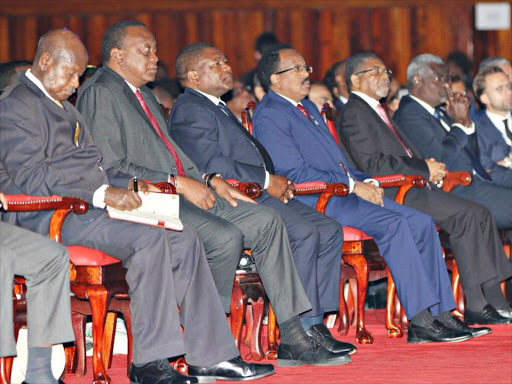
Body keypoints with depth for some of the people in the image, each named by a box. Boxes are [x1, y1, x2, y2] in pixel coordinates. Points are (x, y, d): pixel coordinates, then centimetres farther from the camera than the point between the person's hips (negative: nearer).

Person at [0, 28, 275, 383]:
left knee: (184, 239, -4)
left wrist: (128, 184, 6)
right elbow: (30, 174, -19)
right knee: (148, 237, -29)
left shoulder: (65, 108, 26)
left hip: (87, 207, 10)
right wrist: (102, 192, -24)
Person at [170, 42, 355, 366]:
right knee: (304, 233, -27)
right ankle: (296, 339, -27)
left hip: (258, 194, 11)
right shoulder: (190, 110, -7)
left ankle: (314, 326, -5)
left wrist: (275, 181, 6)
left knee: (329, 230, -1)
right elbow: (212, 164, -19)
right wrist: (266, 180, -15)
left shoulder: (217, 107, 26)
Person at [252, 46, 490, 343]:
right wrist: (352, 185, -15)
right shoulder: (269, 115, -6)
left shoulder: (308, 108, 24)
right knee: (393, 223, -28)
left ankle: (440, 313, -9)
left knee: (421, 222, -6)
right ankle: (420, 319, -28)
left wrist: (367, 181, 6)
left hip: (344, 193, 9)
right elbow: (294, 172, -16)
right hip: (312, 202, -9)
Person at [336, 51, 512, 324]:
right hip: (391, 196, -10)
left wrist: (428, 167, 6)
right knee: (468, 215, -22)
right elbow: (372, 164, -17)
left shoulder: (374, 111, 25)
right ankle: (476, 305, -20)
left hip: (413, 188, 10)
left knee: (480, 215, -6)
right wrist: (424, 169, -13)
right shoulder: (354, 114, -6)